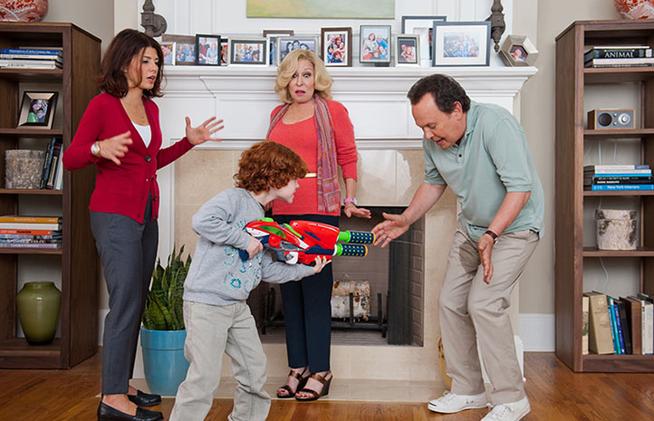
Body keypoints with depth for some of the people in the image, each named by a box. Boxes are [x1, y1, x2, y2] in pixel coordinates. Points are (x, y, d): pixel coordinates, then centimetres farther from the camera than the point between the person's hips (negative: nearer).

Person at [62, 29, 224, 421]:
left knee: (137, 302, 7)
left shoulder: (151, 108, 13)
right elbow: (70, 158, -7)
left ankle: (120, 384, 17)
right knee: (126, 301, -9)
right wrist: (100, 148, -26)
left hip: (147, 215, 7)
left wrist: (188, 142, 15)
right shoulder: (103, 104, -8)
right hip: (115, 215, -7)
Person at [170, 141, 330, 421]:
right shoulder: (234, 198, -11)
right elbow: (202, 221, -29)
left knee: (255, 371, 15)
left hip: (238, 306, 9)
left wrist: (308, 269, 11)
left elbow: (267, 270, 15)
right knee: (205, 379, -8)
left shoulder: (262, 220, 15)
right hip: (206, 303, -9)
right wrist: (244, 240, -22)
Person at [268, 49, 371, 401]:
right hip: (282, 213, 6)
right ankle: (298, 368, 19)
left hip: (319, 211, -5)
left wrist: (350, 200, -8)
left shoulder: (333, 111, 1)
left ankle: (320, 372, 6)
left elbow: (348, 158, 0)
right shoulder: (277, 115, 15)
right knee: (290, 292, 9)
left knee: (315, 291, -3)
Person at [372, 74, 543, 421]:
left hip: (514, 226, -7)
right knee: (451, 302, 4)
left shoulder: (495, 124, -29)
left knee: (484, 303, -18)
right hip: (471, 227, 8)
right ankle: (468, 390, 18)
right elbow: (434, 182, 11)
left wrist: (491, 236, -35)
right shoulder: (434, 141, -7)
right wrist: (406, 219, -2)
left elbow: (520, 187, -29)